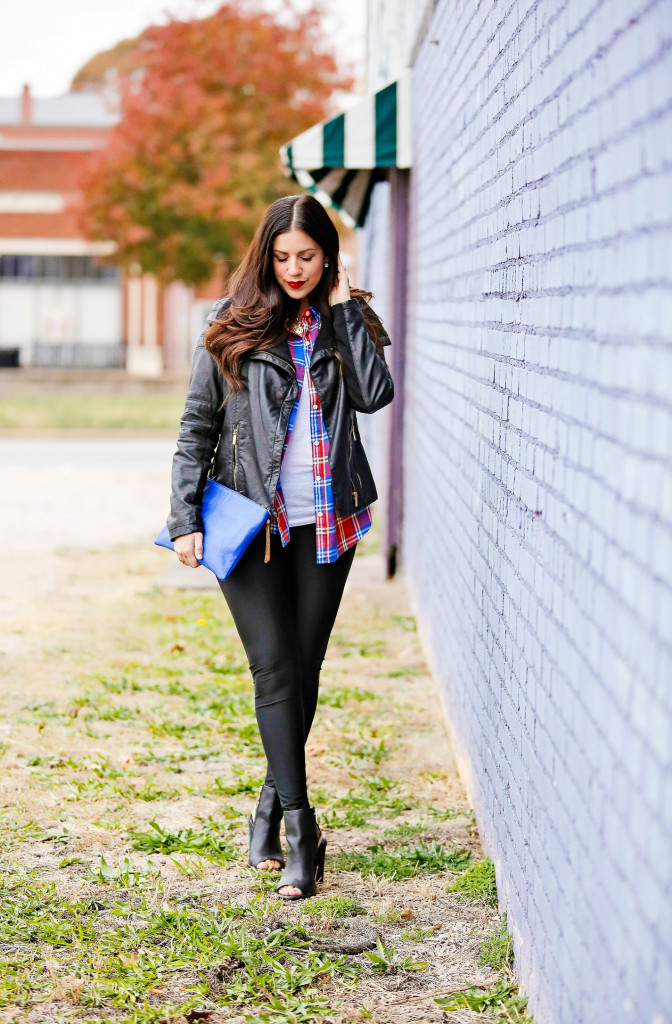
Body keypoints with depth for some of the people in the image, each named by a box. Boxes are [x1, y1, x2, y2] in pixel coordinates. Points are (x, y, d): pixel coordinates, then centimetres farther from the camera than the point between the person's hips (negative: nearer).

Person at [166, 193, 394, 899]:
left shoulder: (344, 321, 8)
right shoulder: (232, 323, 2)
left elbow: (374, 394, -10)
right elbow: (197, 425, 2)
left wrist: (344, 309, -7)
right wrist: (185, 517, -5)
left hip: (327, 522, 3)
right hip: (250, 519, -2)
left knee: (304, 668, 8)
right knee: (274, 669, -8)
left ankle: (274, 798, 26)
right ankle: (299, 828, -7)